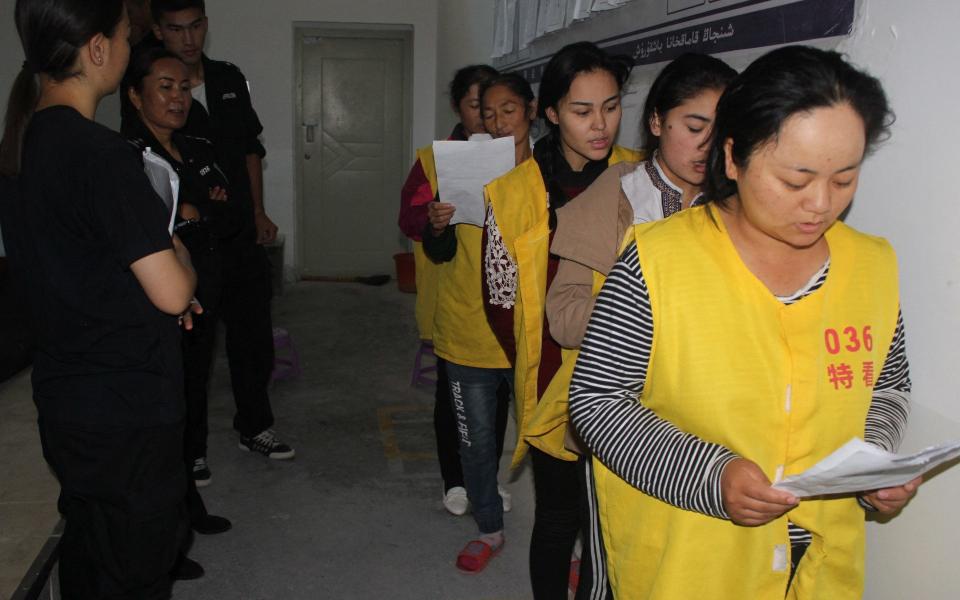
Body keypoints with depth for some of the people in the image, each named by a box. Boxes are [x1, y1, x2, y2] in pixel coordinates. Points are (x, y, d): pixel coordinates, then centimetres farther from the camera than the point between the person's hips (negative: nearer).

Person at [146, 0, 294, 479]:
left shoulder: (229, 80, 6)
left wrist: (258, 212, 10)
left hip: (243, 238, 5)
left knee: (254, 338, 14)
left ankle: (254, 427, 33)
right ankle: (189, 450, 22)